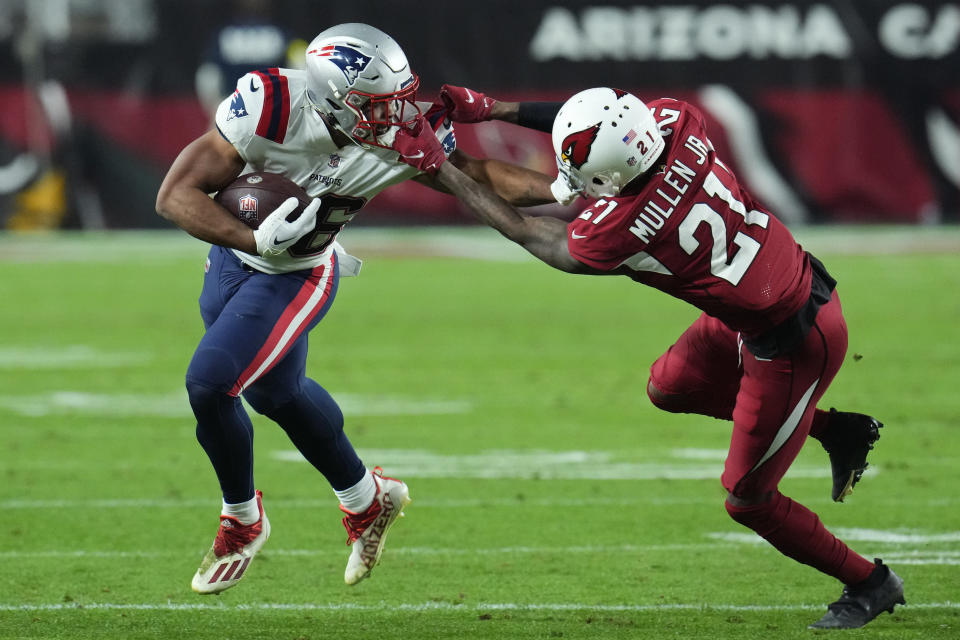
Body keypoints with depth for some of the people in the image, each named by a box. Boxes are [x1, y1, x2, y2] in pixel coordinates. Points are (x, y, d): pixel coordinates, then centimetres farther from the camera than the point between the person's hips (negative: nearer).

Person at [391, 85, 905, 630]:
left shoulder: (621, 232, -30)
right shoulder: (676, 123, -15)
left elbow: (532, 234, -10)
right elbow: (604, 121, 7)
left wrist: (437, 166, -4)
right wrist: (493, 109, 6)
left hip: (793, 344, -8)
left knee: (748, 500, 9)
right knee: (670, 386, 24)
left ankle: (871, 584, 26)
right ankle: (838, 430, 29)